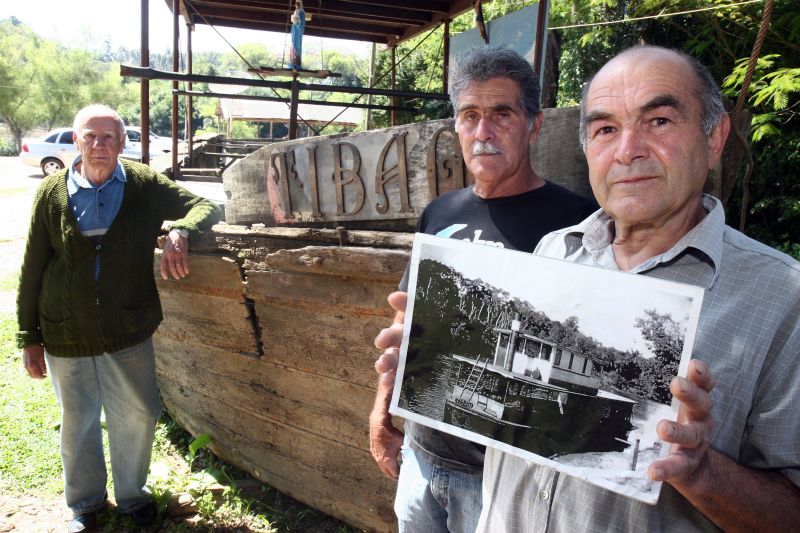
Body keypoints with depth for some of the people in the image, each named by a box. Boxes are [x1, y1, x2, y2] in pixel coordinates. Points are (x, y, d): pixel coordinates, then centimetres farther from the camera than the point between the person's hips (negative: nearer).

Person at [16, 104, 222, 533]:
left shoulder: (145, 185, -4)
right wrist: (29, 337, 2)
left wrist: (179, 230, -23)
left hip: (128, 334, 0)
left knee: (138, 416, 11)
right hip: (65, 336, 0)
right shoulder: (52, 193, -4)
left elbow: (205, 207, -1)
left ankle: (132, 494, 38)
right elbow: (32, 269, 1)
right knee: (78, 423, 16)